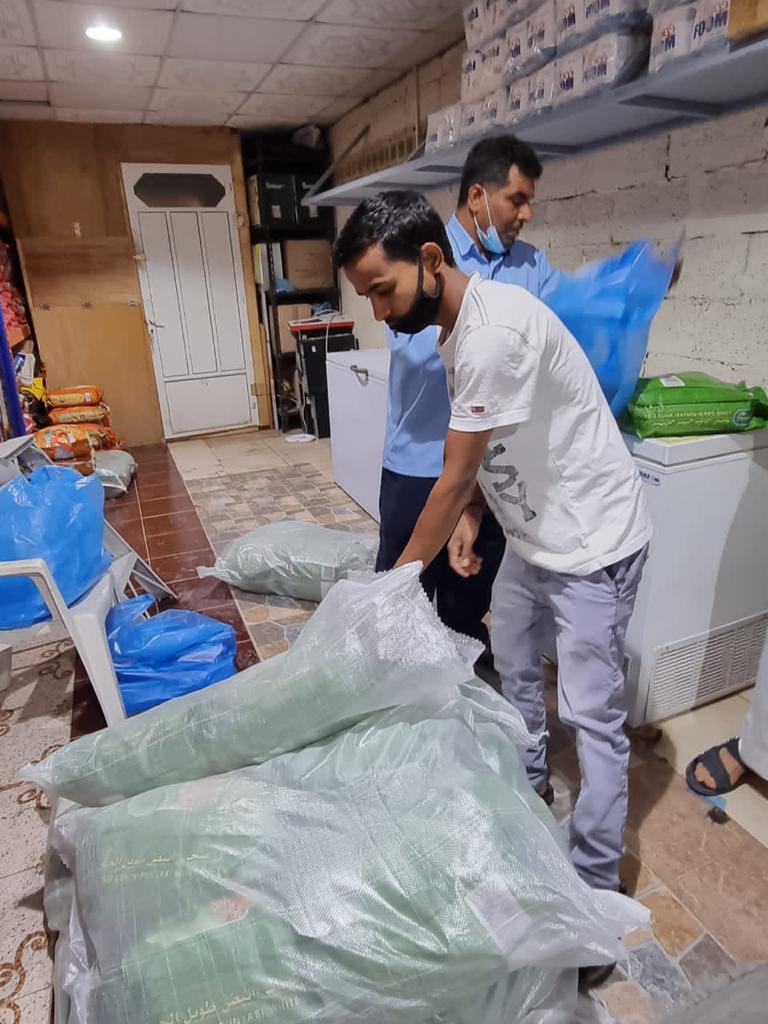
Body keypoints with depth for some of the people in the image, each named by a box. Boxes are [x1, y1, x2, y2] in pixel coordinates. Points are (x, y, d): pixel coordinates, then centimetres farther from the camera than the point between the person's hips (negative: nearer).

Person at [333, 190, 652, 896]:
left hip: (592, 543, -9)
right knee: (512, 663, 24)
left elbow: (454, 480, -24)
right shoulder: (458, 327, 3)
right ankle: (527, 780, 49)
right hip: (532, 533, 10)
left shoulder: (493, 331, -28)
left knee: (590, 713, 2)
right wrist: (472, 514, -5)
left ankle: (596, 879, 23)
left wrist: (400, 575, -12)